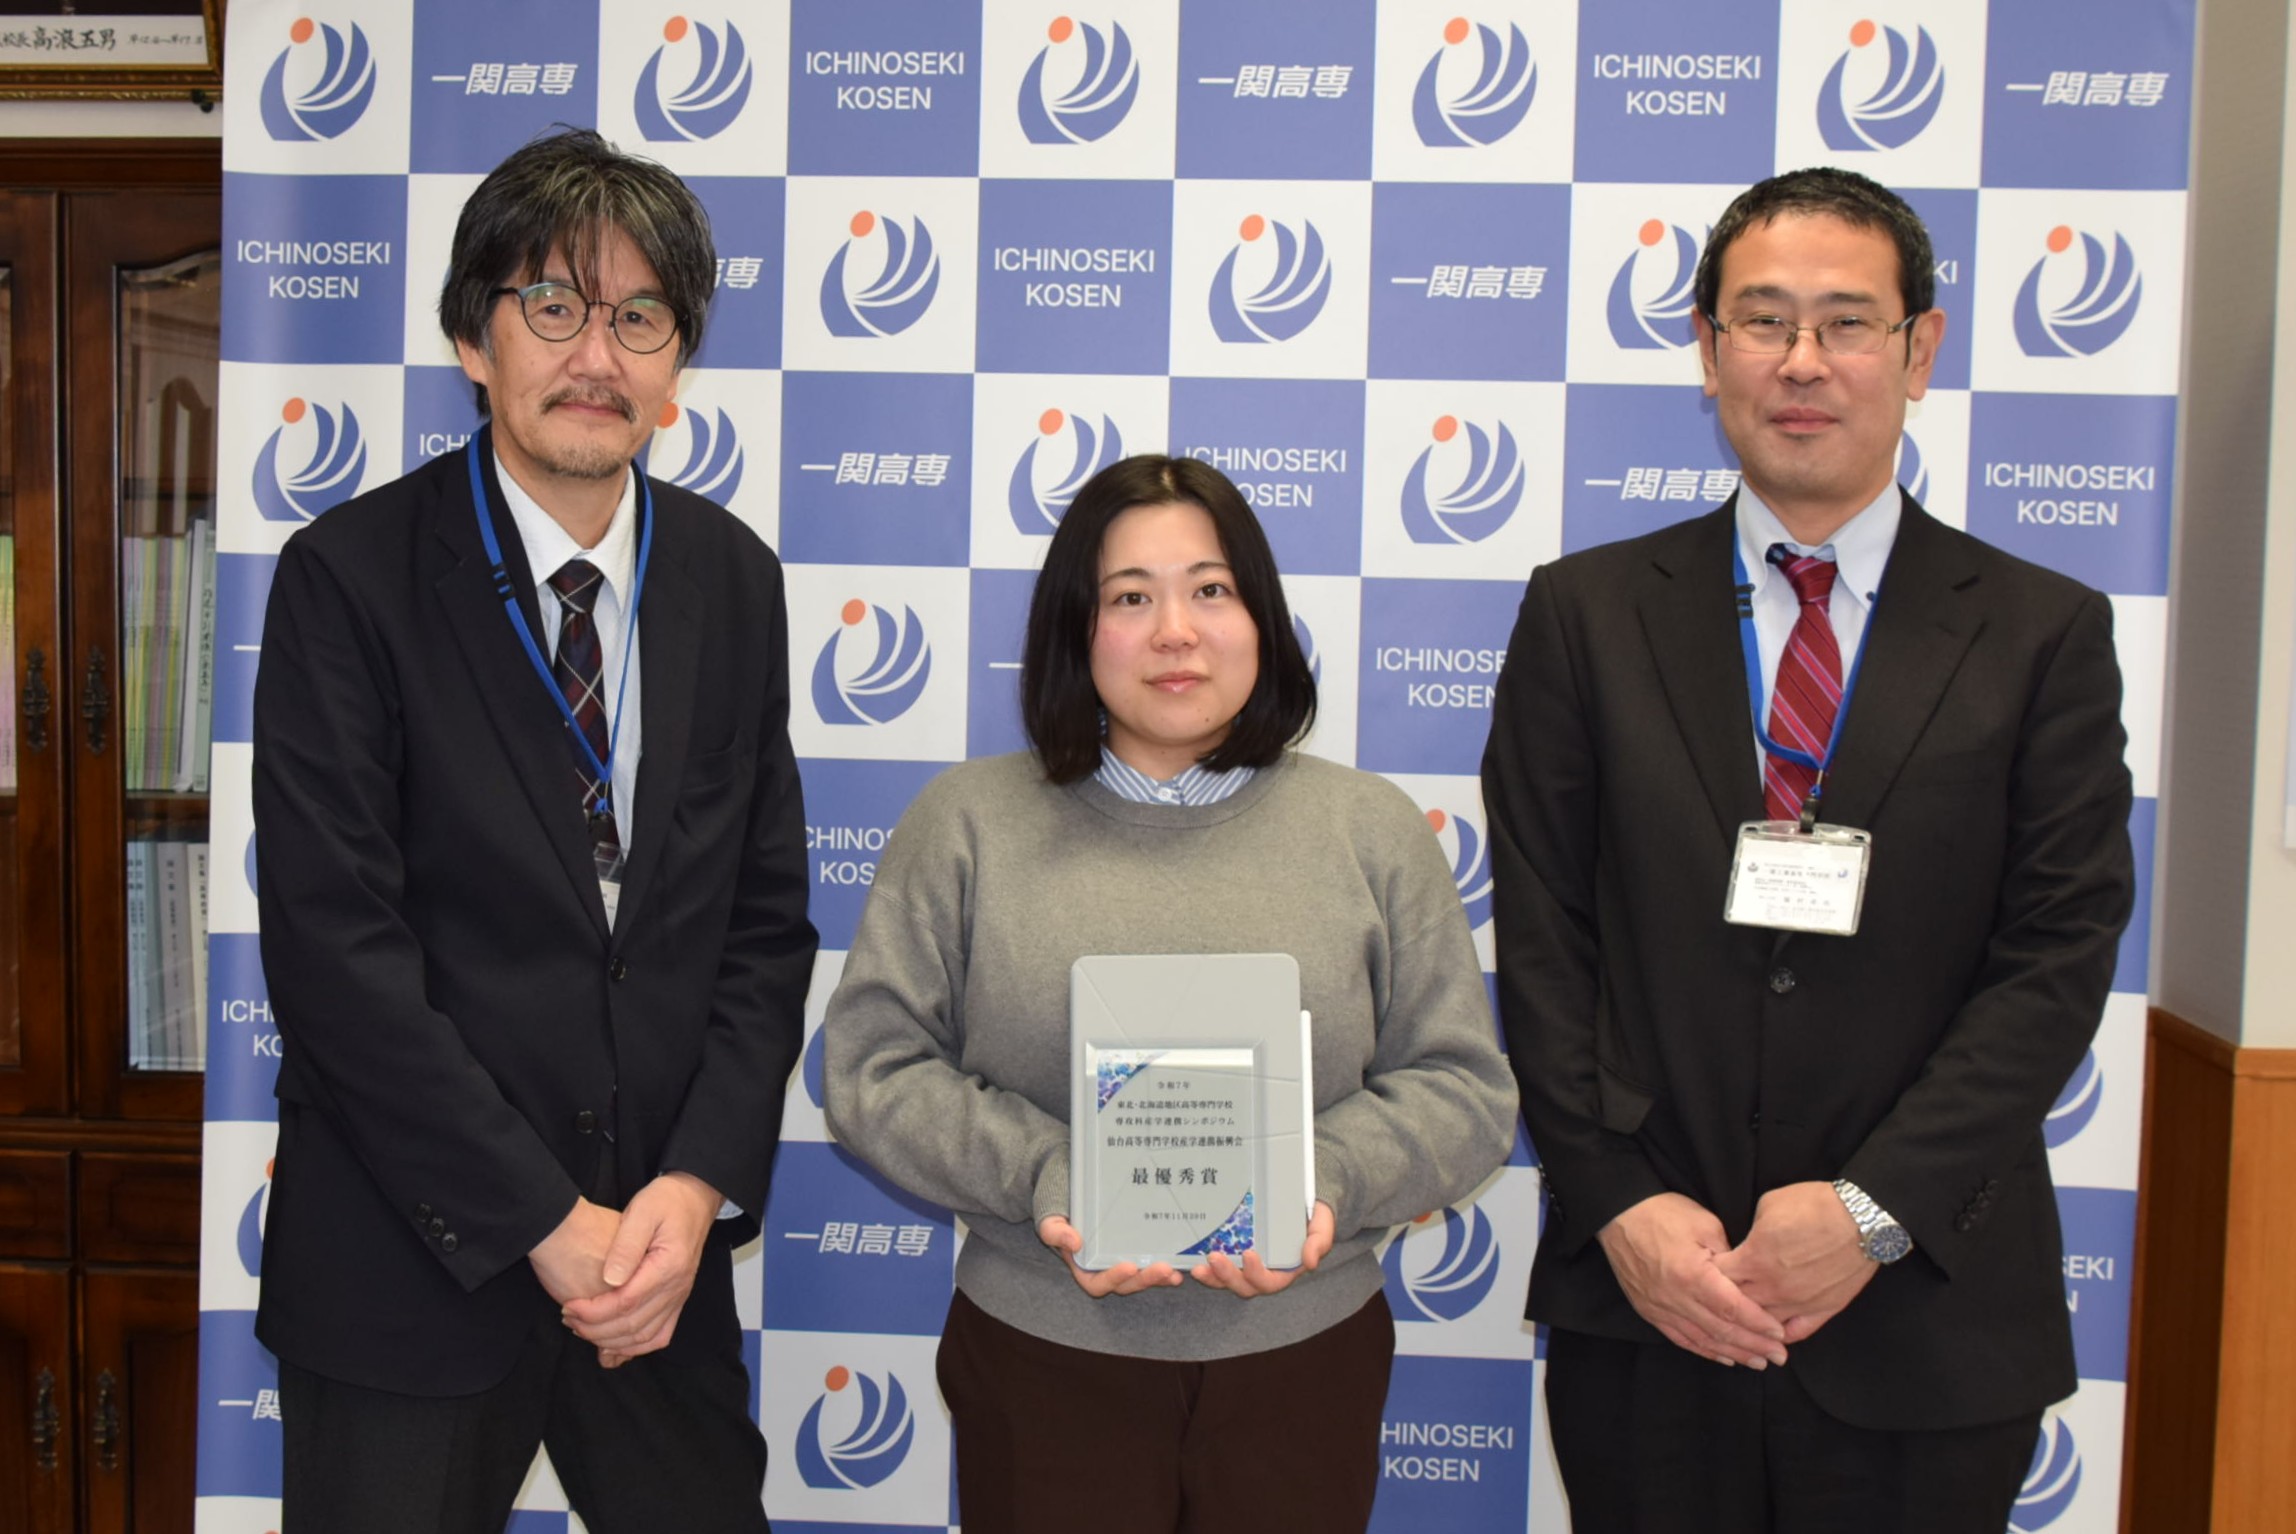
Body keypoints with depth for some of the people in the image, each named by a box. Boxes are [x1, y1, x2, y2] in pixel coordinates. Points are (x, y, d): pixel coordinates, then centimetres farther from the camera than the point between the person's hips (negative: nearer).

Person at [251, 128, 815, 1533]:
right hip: (410, 1267, -3)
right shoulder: (349, 577, -9)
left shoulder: (735, 579, 3)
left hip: (667, 1258, 4)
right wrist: (543, 1223, -14)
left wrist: (700, 1183, -7)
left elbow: (766, 917, 4)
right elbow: (336, 946, -15)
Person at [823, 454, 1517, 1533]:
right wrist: (1042, 1180, -16)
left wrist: (1328, 1186, -16)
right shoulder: (968, 821, 0)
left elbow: (1462, 1086, 1)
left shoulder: (1371, 829, 2)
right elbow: (876, 1065, -2)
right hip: (1041, 1362, -1)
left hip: (1303, 1361, 1)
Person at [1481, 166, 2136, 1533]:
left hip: (1925, 1324, 0)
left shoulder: (2045, 636, 1)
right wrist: (1620, 1204, -9)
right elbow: (1542, 943, -1)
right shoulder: (1586, 614, 2)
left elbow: (2060, 957, -4)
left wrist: (1871, 1209, -13)